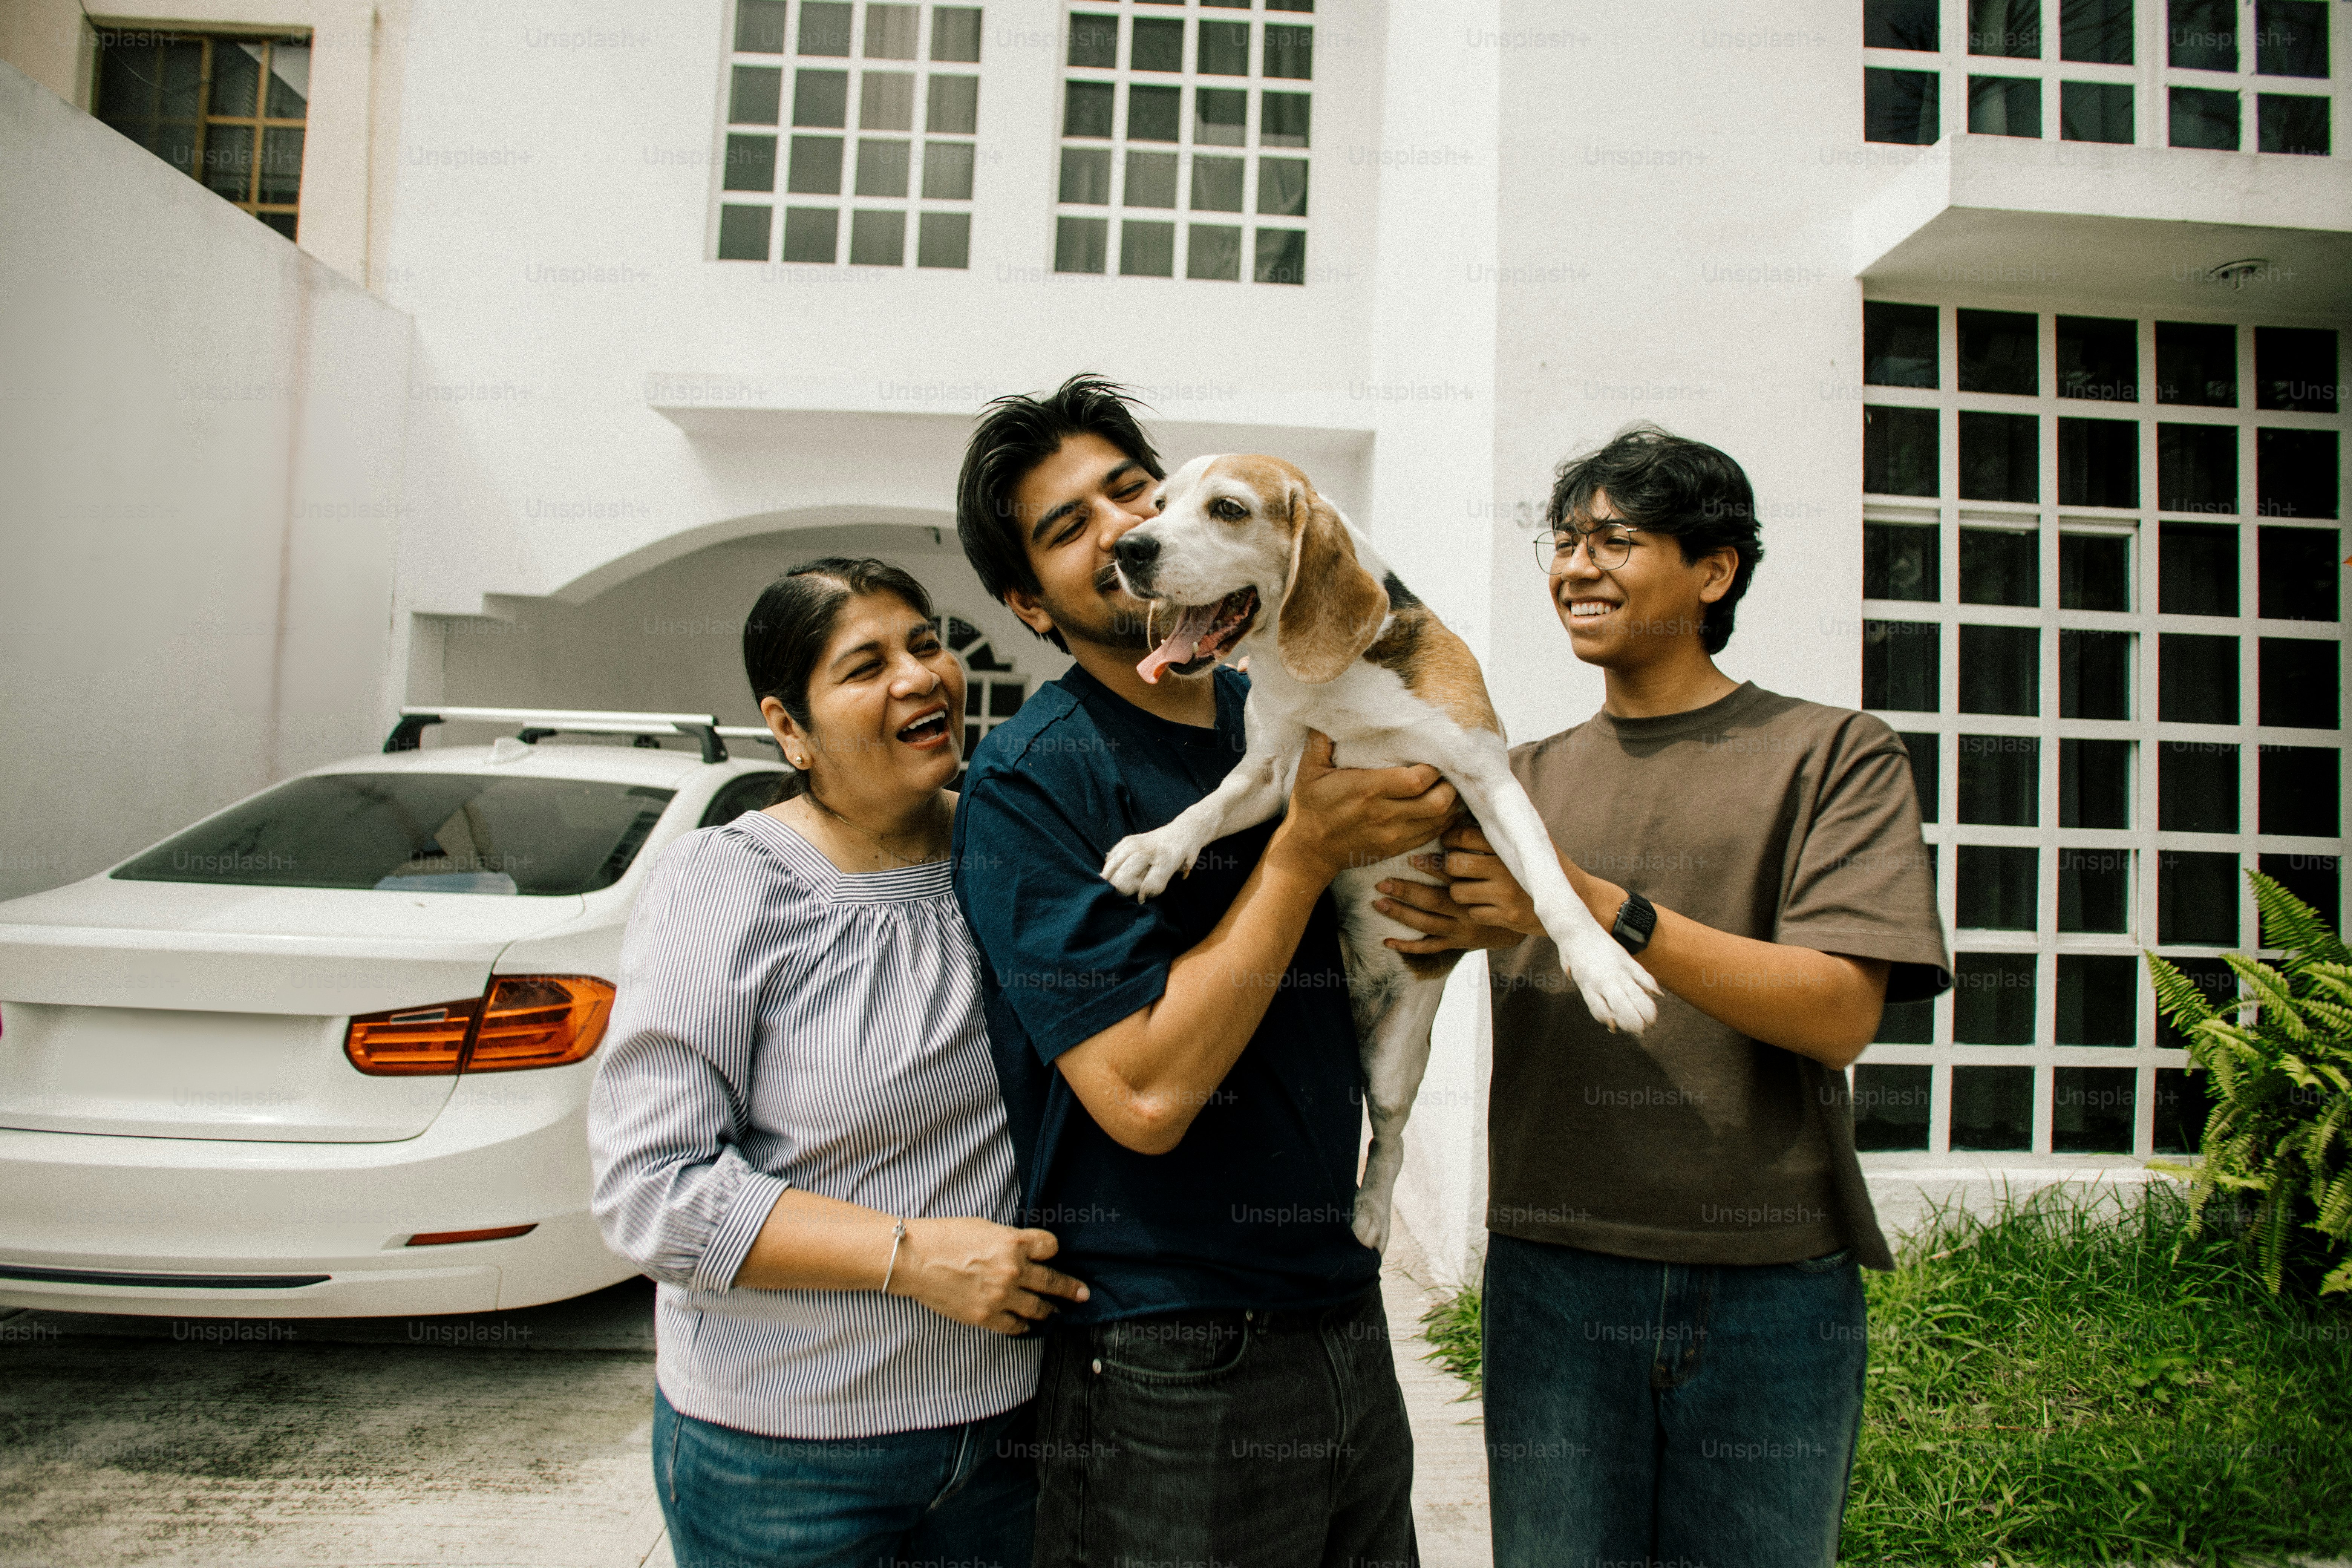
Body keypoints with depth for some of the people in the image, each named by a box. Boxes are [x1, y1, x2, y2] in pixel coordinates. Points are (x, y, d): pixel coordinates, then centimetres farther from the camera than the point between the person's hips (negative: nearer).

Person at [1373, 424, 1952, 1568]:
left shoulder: (1835, 754, 1)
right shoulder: (1528, 776, 11)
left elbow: (1839, 1015, -11)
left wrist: (1594, 906, -20)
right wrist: (1461, 928, -18)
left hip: (1772, 1284, -2)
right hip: (1553, 1273, 2)